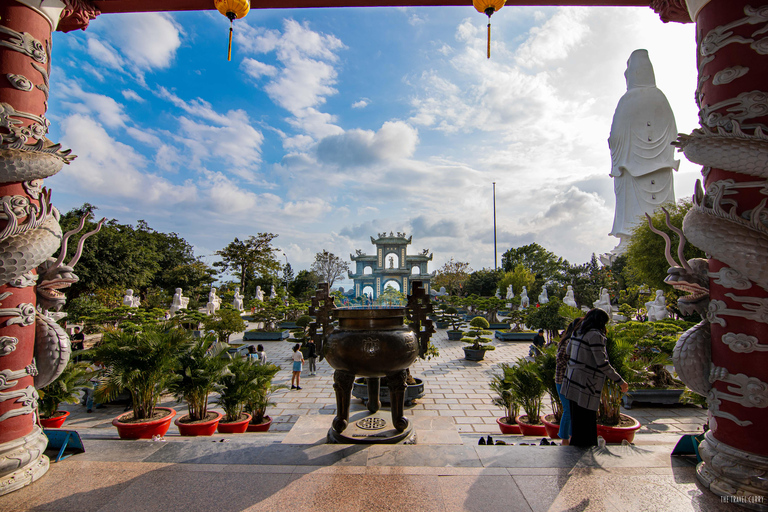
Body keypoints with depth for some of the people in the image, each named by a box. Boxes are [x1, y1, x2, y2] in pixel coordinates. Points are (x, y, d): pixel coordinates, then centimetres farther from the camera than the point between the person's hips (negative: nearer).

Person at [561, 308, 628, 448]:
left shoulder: (578, 332, 11)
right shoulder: (595, 335, -15)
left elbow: (568, 351, 24)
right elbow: (602, 364, -19)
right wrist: (620, 381, -12)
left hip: (573, 381, 9)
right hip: (586, 384, -9)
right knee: (585, 419, 1)